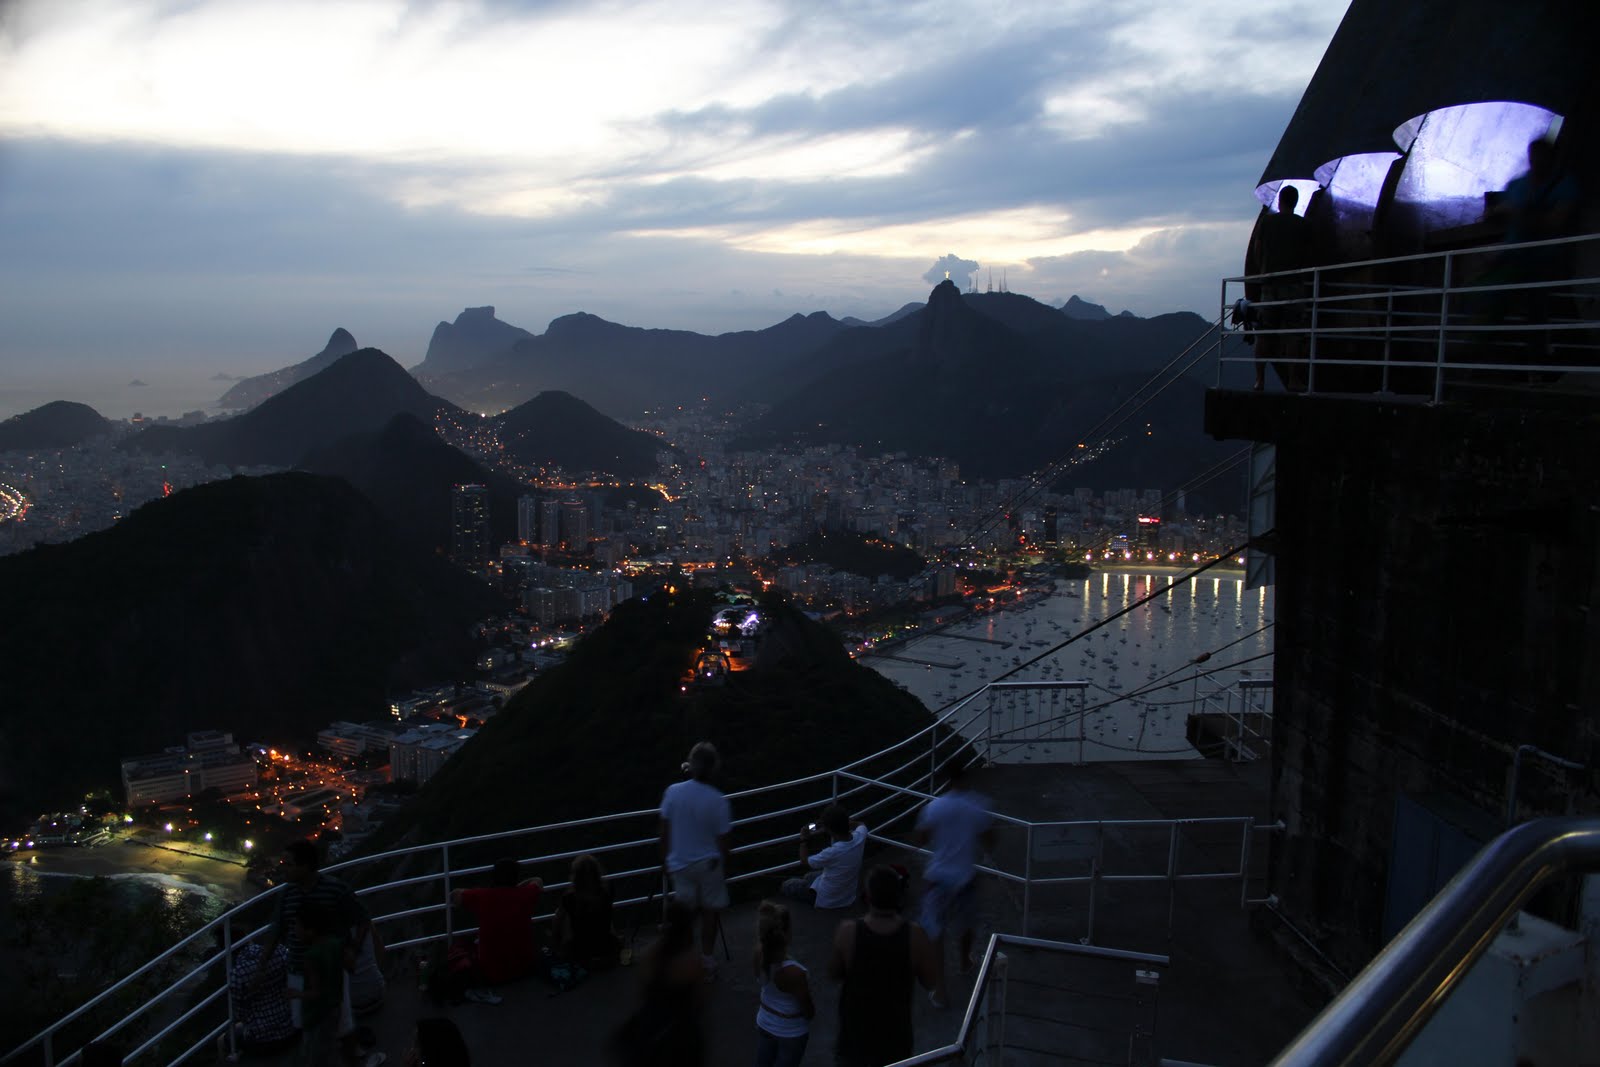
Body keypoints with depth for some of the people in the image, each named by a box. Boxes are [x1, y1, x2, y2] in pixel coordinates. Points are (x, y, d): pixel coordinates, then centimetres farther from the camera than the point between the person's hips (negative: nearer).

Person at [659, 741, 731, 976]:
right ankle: (706, 960, 21)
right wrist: (725, 868, 6)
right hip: (708, 863, -2)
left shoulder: (673, 792, -12)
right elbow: (722, 840, -9)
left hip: (680, 862, 2)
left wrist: (664, 857, 13)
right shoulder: (718, 800, -18)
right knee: (710, 909, 14)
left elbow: (665, 829, -2)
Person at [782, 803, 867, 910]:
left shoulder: (832, 853, -36)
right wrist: (842, 822, 3)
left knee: (787, 885, 13)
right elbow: (861, 824, 9)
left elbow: (804, 862, -14)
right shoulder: (859, 837, -21)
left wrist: (804, 840, -2)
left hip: (828, 900, -6)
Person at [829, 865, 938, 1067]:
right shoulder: (915, 936, -24)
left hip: (855, 1025, 0)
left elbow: (834, 974, -8)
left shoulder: (847, 931, -25)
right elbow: (931, 983, -10)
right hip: (894, 1029, 0)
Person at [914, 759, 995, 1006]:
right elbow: (989, 844, -3)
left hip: (939, 877, -3)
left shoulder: (934, 807, -15)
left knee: (935, 932, 5)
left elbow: (921, 840, -4)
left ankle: (941, 988, 1)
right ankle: (965, 961, 52)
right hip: (966, 876, 3)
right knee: (966, 923, 27)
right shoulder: (980, 806, -11)